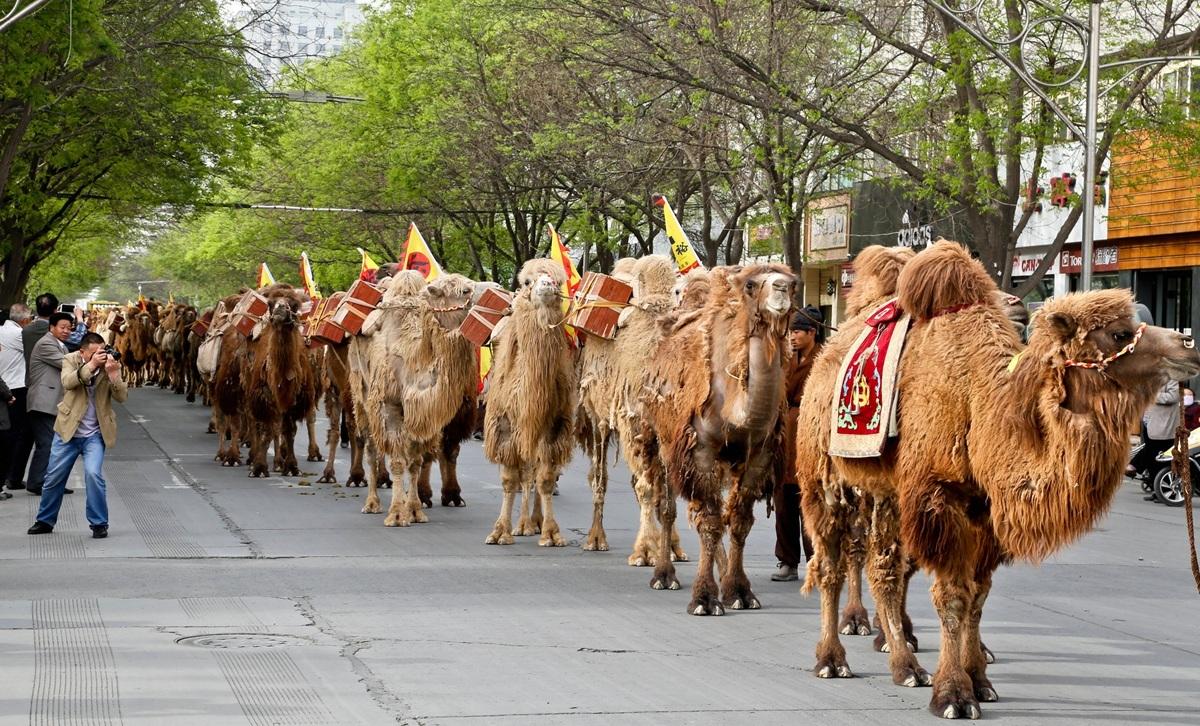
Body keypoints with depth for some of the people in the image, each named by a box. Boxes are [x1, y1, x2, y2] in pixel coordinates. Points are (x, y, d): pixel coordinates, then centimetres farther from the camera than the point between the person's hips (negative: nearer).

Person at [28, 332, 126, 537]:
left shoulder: (110, 365, -5)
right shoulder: (70, 360, -6)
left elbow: (122, 397, -12)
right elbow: (67, 382, -26)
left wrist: (113, 375, -28)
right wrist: (91, 366, -35)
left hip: (95, 434, -1)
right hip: (68, 429, 1)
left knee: (93, 473, -19)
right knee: (54, 477, 8)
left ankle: (99, 524, -4)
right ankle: (45, 521, 29)